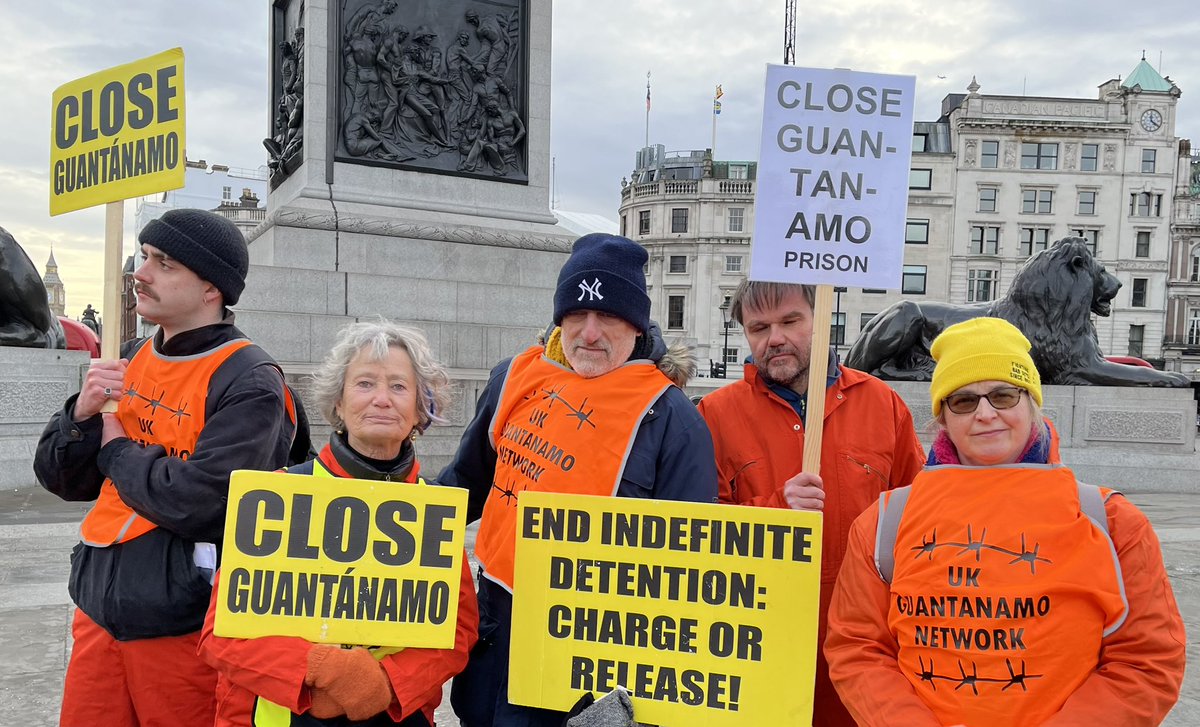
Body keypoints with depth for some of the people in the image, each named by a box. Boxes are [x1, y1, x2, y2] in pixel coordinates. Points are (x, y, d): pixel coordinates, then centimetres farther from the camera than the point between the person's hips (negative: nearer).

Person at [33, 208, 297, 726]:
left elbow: (194, 503, -26)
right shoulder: (133, 362, 6)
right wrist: (82, 414, -9)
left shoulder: (248, 383, -16)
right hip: (98, 610, 7)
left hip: (180, 625, -6)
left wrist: (116, 449, -9)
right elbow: (61, 480, 11)